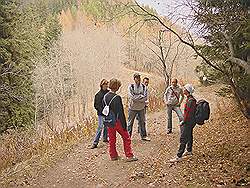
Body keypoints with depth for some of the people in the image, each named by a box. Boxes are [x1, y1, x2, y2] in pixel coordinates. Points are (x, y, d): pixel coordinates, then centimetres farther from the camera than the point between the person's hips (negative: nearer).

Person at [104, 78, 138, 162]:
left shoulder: (105, 97, 3)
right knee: (126, 138, 7)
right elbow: (120, 112, -19)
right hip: (117, 121, -7)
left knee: (111, 139, 16)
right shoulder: (117, 97, -20)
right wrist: (124, 124, -14)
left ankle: (113, 155, 26)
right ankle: (129, 156, 10)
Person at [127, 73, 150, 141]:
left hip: (141, 108, 3)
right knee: (130, 122, 6)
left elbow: (145, 97, -9)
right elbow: (132, 97, -17)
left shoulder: (144, 87, 0)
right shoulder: (131, 86, -7)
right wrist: (141, 96, -13)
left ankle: (143, 136, 24)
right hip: (132, 107, -3)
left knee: (142, 122, 12)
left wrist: (137, 97, -16)